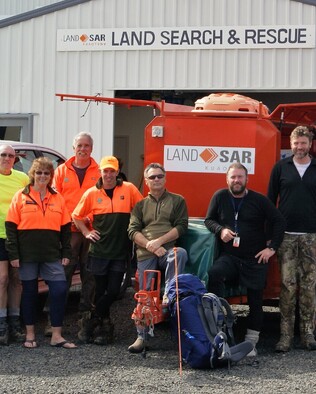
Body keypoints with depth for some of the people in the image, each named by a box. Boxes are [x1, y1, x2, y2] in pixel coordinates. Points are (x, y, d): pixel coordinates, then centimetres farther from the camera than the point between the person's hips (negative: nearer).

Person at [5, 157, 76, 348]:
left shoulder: (58, 198, 8)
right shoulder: (21, 196, 1)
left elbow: (65, 228, 11)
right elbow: (11, 226, -2)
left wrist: (66, 253, 5)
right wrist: (13, 254, -7)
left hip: (52, 255, 2)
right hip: (27, 255, -2)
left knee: (60, 291, -7)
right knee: (30, 292, 7)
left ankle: (56, 335, 1)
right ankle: (30, 334, 19)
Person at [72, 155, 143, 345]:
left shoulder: (129, 189, 0)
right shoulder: (92, 193, 3)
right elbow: (77, 216, 13)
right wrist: (86, 232, 3)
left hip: (120, 251, -1)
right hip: (99, 249, 1)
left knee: (113, 290, -5)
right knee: (100, 290, 6)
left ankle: (91, 320, 11)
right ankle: (104, 325, 20)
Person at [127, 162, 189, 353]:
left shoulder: (177, 200, 16)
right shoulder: (141, 205, 22)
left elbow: (181, 226, 3)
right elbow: (133, 231, 9)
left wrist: (159, 241, -9)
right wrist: (150, 245, -8)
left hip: (168, 250, -2)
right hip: (146, 254, 2)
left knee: (181, 253, -37)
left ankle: (169, 295, -32)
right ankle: (141, 337, -11)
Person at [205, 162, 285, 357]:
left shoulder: (260, 200, 2)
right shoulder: (220, 197, 6)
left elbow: (279, 222, 4)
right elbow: (209, 220, 12)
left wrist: (272, 248, -3)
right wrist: (221, 230, -10)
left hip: (255, 260, 0)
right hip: (229, 257, 0)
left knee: (255, 300, -1)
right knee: (214, 274, -32)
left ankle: (251, 343, 8)